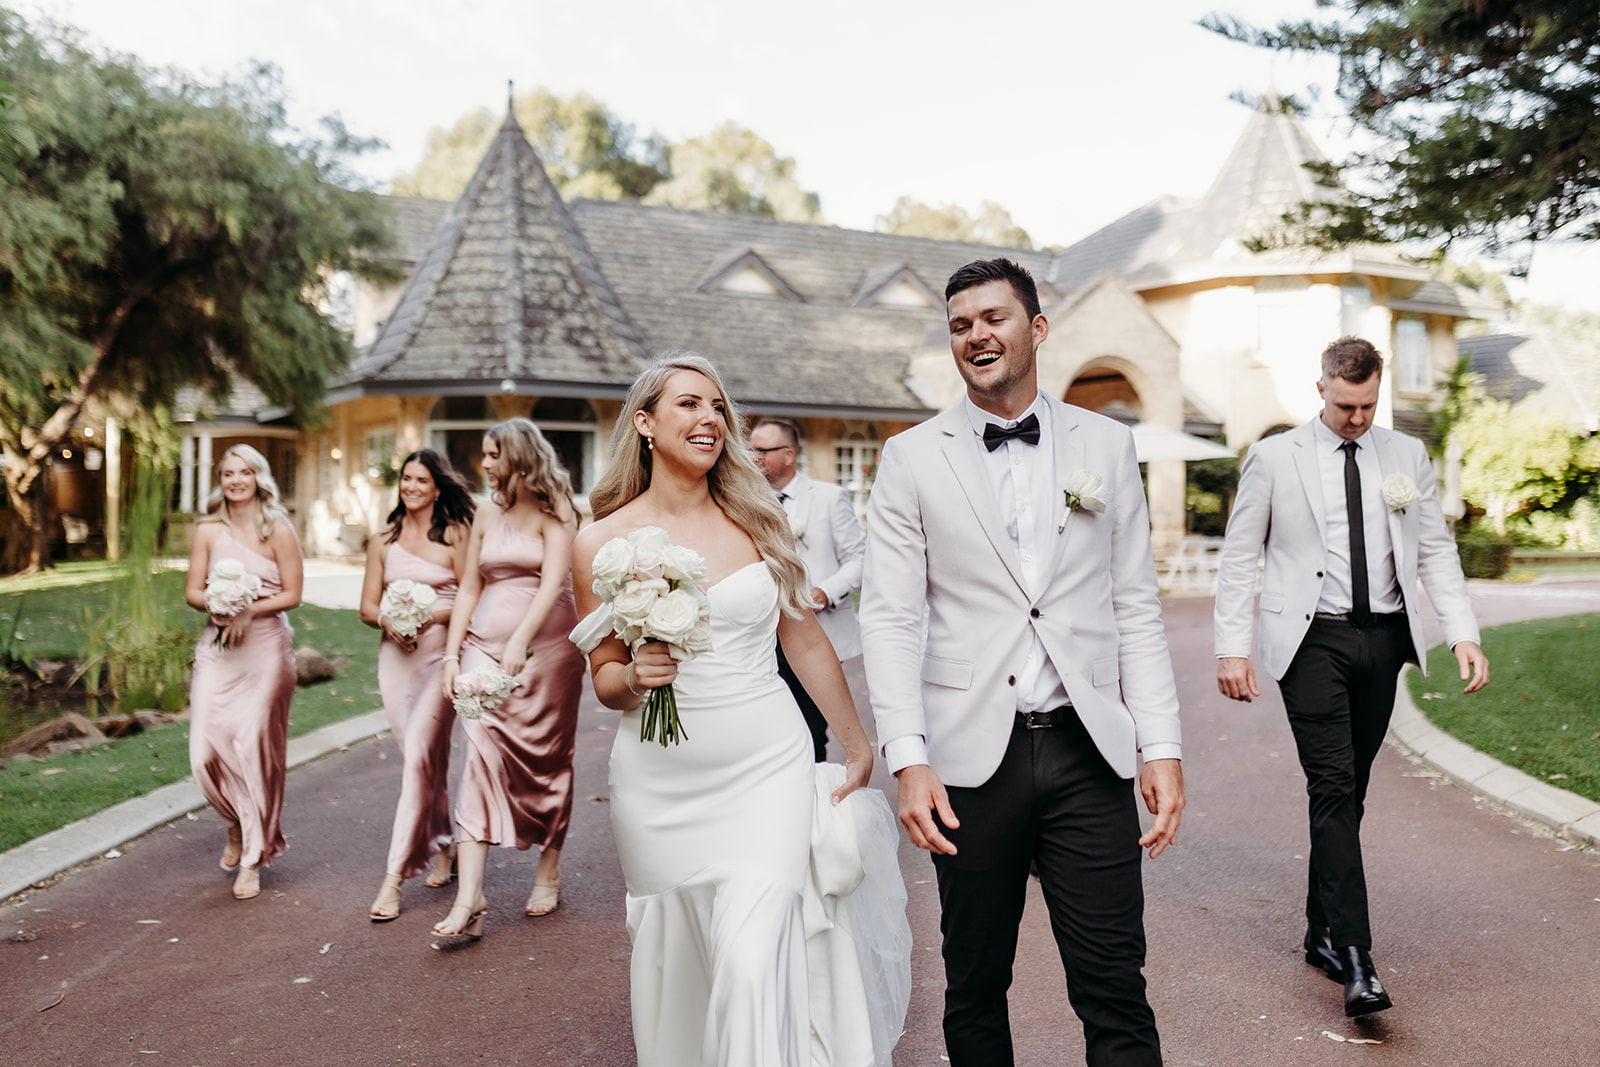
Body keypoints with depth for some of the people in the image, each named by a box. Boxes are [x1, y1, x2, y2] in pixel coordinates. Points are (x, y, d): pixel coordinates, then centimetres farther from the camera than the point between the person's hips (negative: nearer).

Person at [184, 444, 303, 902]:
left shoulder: (278, 529, 0)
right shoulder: (208, 530, 8)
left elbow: (291, 594, -1)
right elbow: (192, 591, 8)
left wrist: (249, 610, -15)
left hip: (266, 645, -3)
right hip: (217, 647, 3)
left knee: (254, 749, -4)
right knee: (206, 752, -4)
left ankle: (253, 857, 10)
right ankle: (237, 824, 28)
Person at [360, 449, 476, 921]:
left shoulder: (455, 535, 0)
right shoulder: (383, 541, 12)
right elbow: (367, 606, 11)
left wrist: (430, 617, -18)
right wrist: (388, 620, -10)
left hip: (442, 652, -4)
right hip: (396, 655, 4)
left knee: (418, 757, -12)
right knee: (425, 760, 10)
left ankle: (395, 876, -9)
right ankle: (442, 847, 31)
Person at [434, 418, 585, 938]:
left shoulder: (554, 512, -4)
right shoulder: (487, 514, 12)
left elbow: (553, 583, -16)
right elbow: (469, 588, 13)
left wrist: (519, 641, -27)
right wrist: (452, 654, 5)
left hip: (545, 646, -4)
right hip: (486, 645, 4)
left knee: (547, 759, 7)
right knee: (481, 753, -9)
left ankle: (548, 873, 26)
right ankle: (468, 897, -12)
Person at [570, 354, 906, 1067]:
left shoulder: (757, 520, 2)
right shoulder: (603, 542, -1)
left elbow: (806, 642, 10)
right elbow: (604, 679, 8)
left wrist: (859, 750, 15)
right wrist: (636, 675, -16)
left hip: (767, 768, 0)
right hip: (661, 783, 1)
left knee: (754, 967, -11)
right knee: (674, 968, 13)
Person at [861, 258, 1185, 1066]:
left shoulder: (1107, 445, 8)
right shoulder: (911, 459, 3)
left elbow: (1135, 608, 8)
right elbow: (890, 619, -2)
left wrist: (1162, 747, 2)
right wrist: (908, 760, -11)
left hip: (1087, 751, 1)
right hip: (971, 756, 0)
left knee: (1115, 992, 3)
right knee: (975, 988, 13)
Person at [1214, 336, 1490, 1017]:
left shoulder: (1407, 456, 11)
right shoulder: (1274, 458, 1)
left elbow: (1435, 550, 11)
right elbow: (1238, 558, 1)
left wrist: (1463, 633, -2)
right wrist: (1233, 648, -7)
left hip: (1382, 639, 4)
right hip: (1312, 640, -3)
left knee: (1349, 790, 10)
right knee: (1333, 788, -12)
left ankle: (1321, 935, 23)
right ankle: (1355, 958, -10)